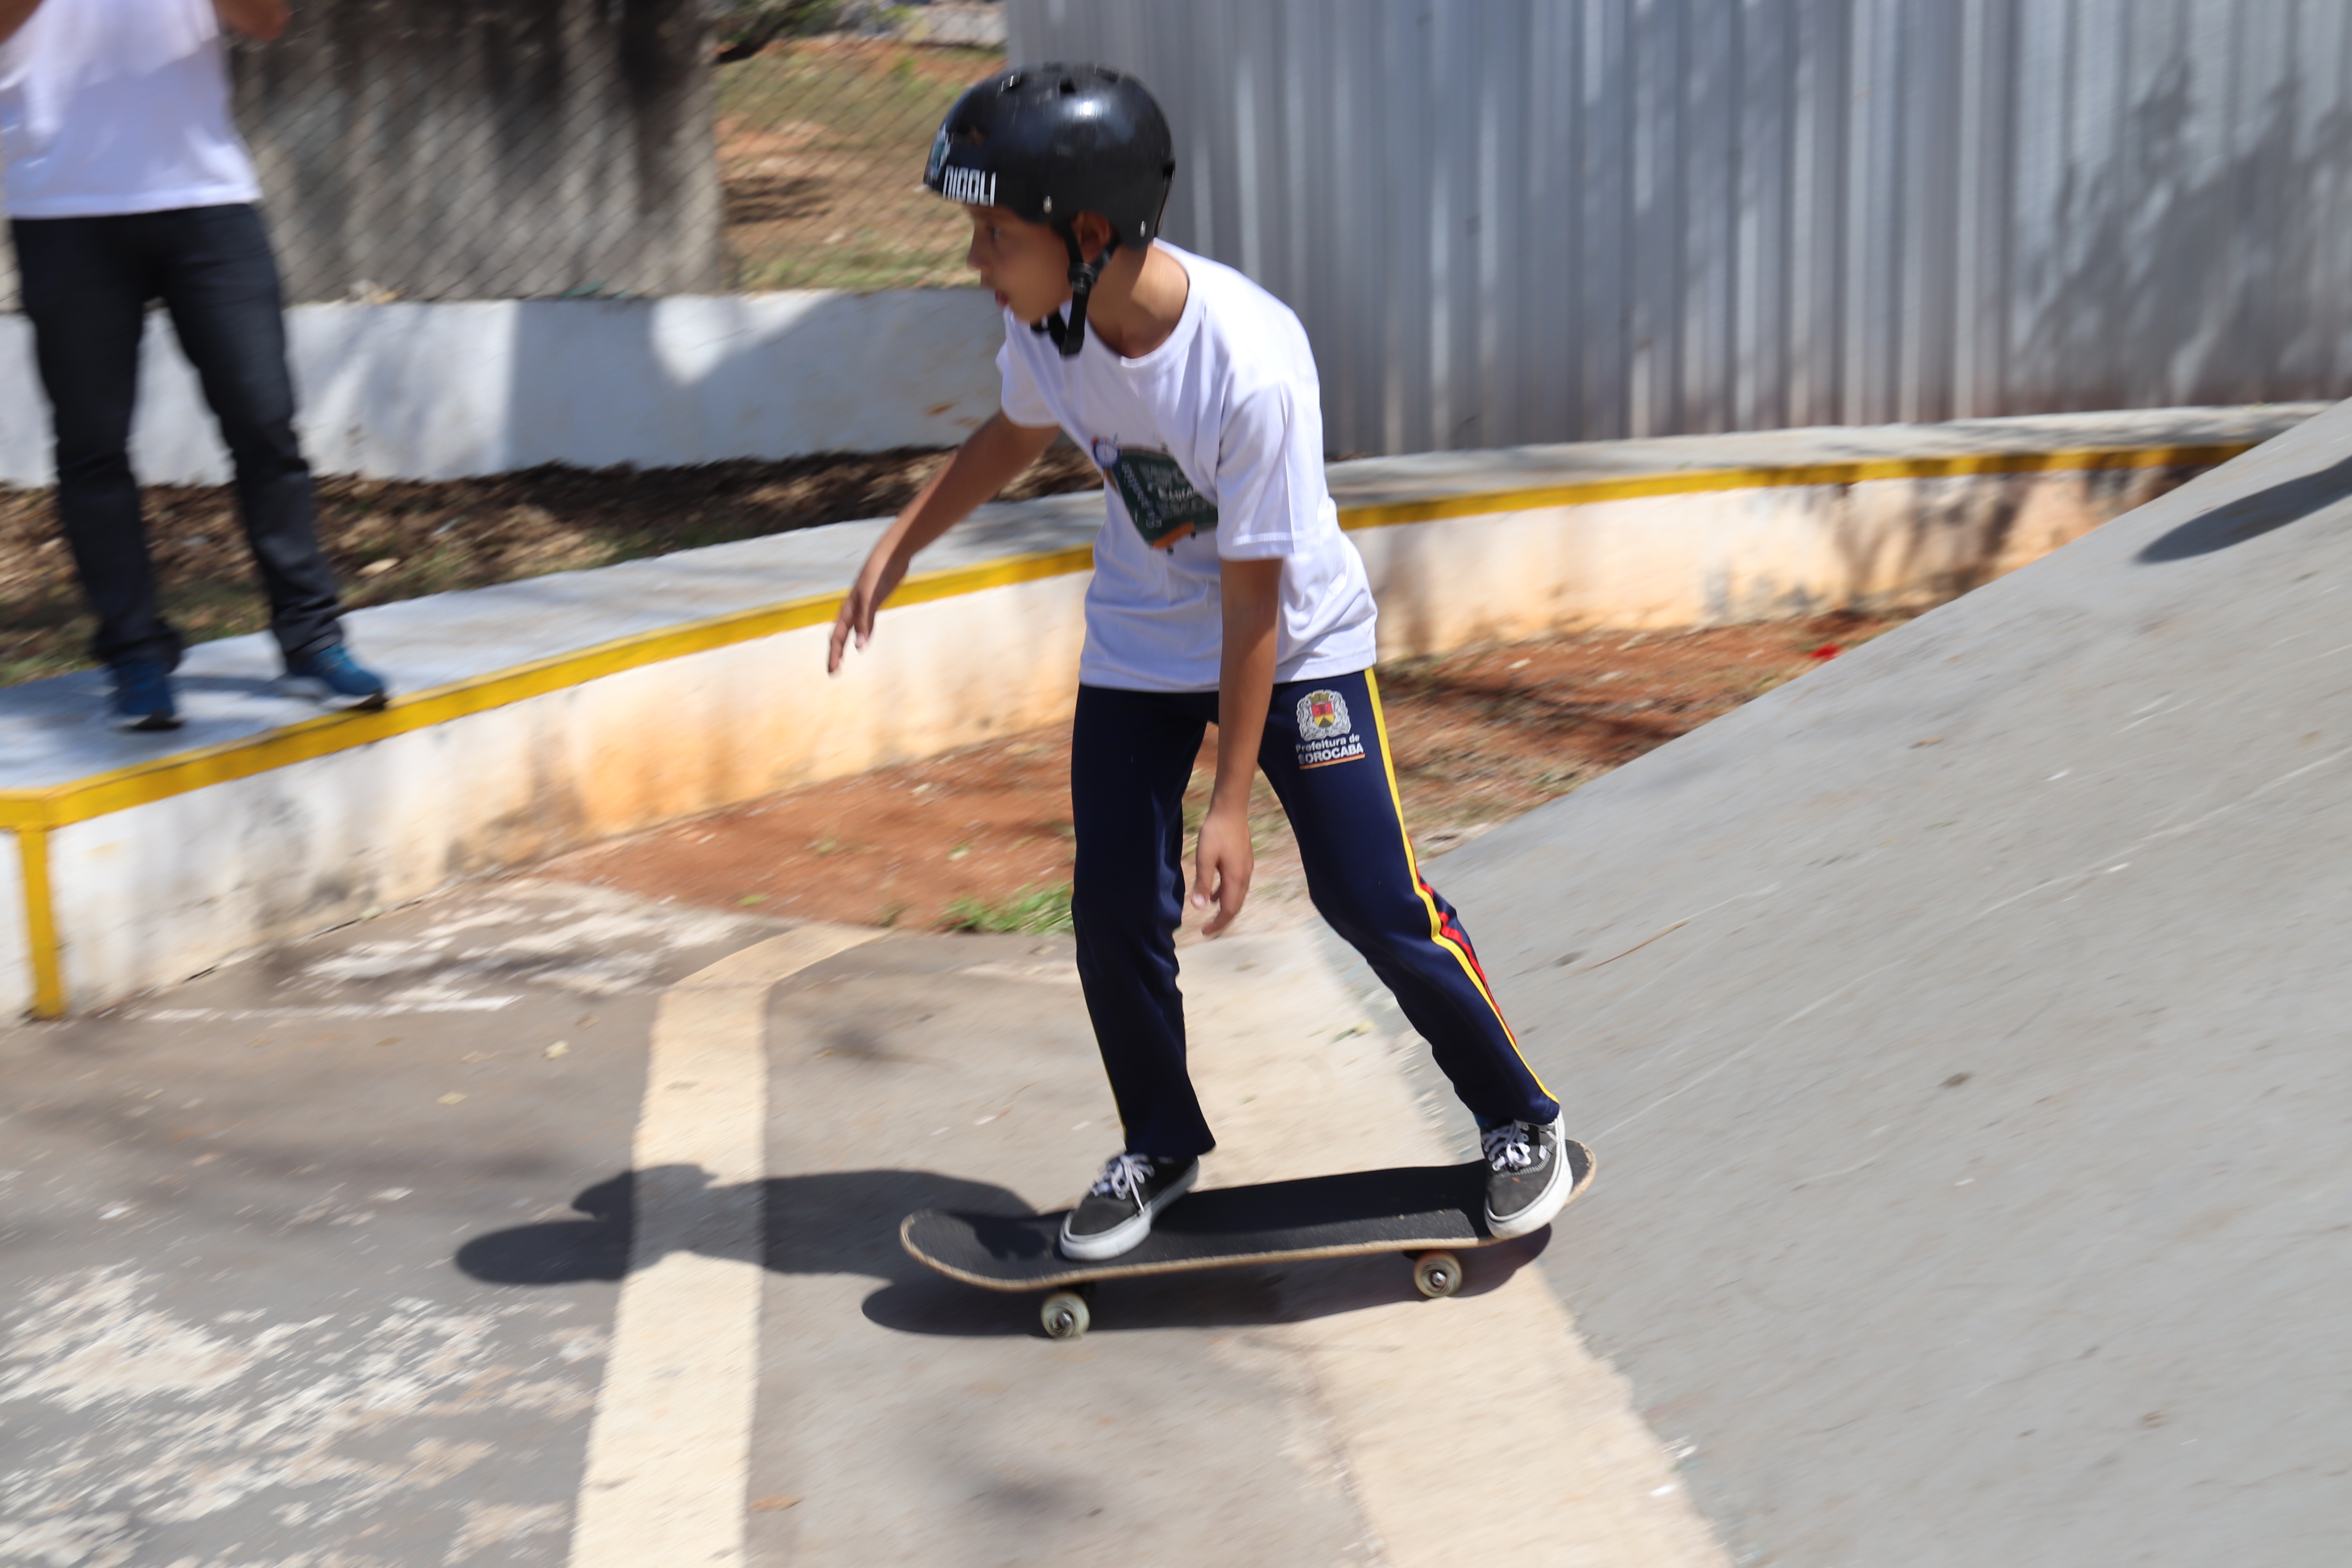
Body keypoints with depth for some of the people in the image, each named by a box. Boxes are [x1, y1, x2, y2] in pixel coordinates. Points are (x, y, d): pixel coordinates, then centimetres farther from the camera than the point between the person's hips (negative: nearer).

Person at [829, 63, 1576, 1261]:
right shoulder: (1042, 318, -17)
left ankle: (1519, 1123, 18)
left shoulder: (1251, 367, -35)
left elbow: (1253, 599, -26)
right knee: (1115, 911, 2)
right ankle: (1161, 1150, 25)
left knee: (1373, 901, -5)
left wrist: (1231, 801, -21)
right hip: (1137, 649, 5)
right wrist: (896, 550, 9)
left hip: (1293, 645, -5)